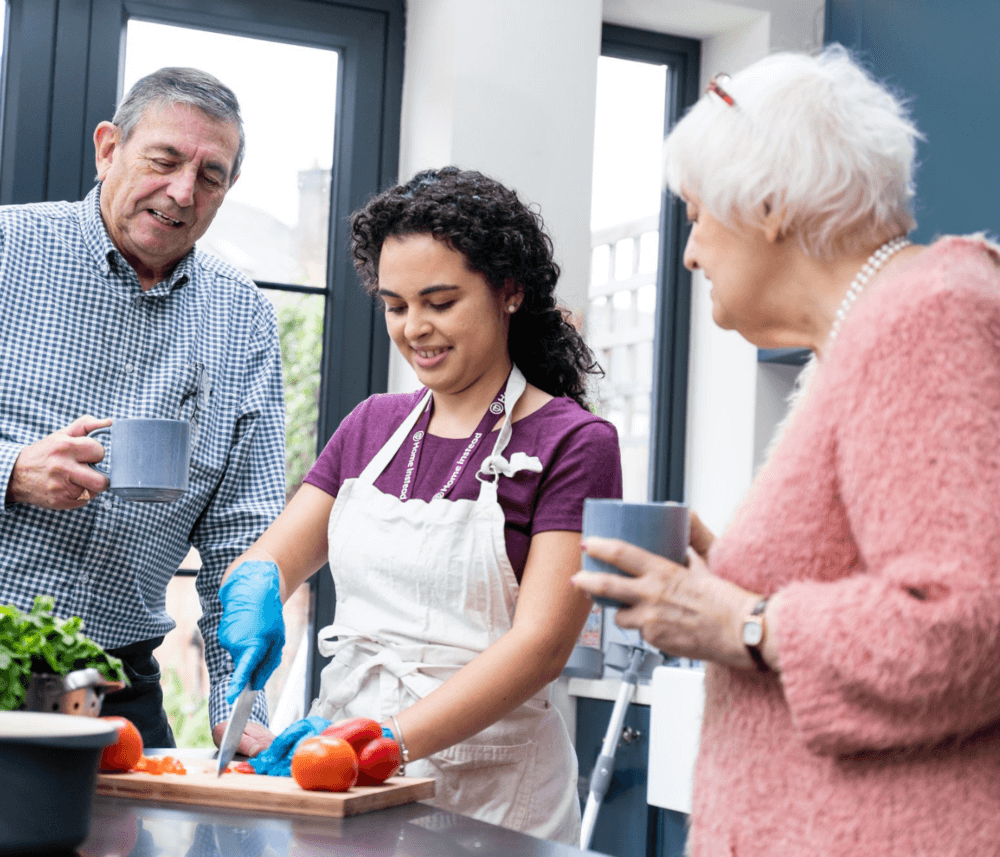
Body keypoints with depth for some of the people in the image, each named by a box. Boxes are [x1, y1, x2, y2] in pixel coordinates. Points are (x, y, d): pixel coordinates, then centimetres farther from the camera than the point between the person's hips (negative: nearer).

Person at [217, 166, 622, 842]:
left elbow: (541, 642, -14)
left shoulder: (573, 444, -6)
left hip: (487, 784, -4)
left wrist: (390, 738, -25)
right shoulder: (372, 426, 12)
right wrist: (255, 587, -12)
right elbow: (269, 558, 12)